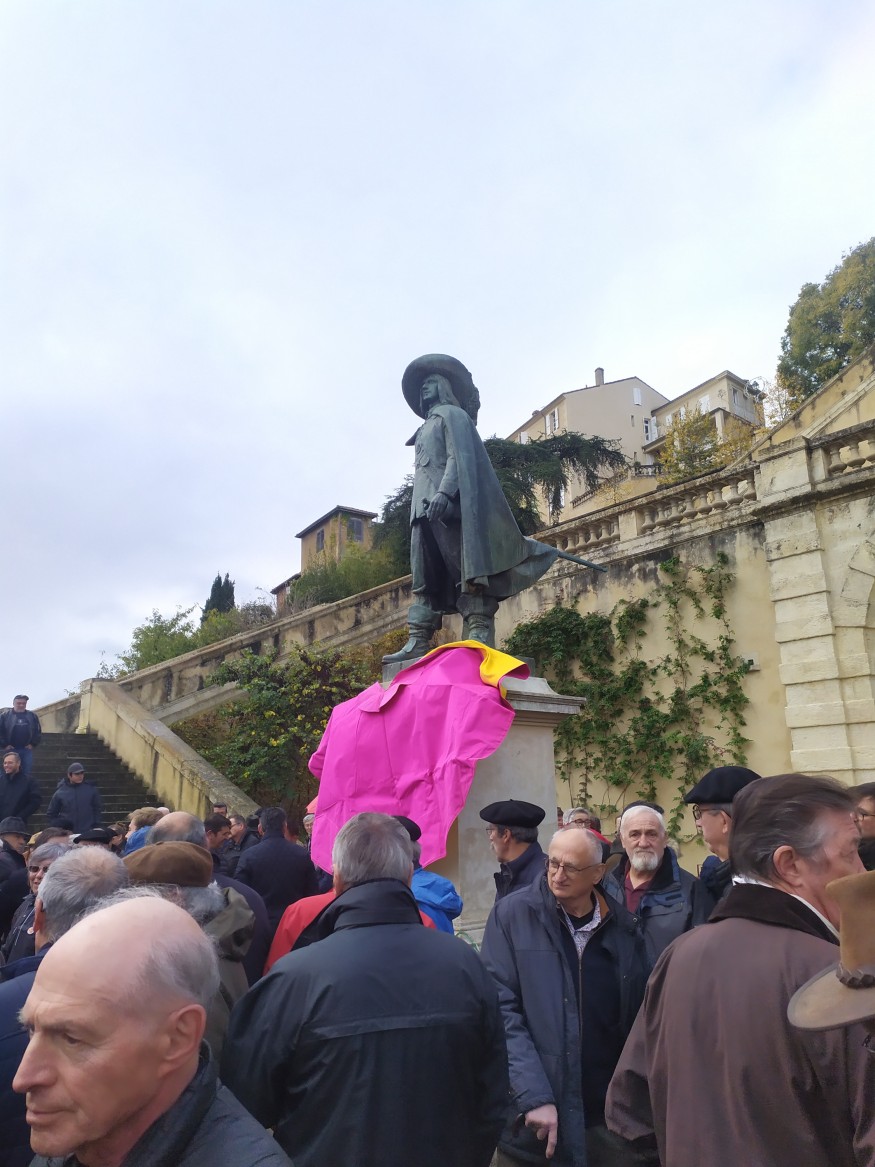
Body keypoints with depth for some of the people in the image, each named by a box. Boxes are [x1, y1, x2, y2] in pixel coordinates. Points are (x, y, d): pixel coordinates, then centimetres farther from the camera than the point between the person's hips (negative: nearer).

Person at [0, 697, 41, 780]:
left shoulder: (32, 716, 6)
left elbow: (38, 731, 9)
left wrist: (33, 744, 0)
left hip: (27, 749, 1)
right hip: (12, 749, -1)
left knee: (26, 774, 2)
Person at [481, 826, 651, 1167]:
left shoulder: (624, 927, -1)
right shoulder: (512, 915, -10)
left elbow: (638, 1019, 6)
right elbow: (502, 1010, -12)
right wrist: (533, 1096, -18)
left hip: (608, 1117, 3)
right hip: (533, 1117, -2)